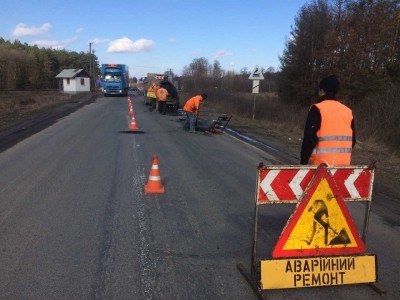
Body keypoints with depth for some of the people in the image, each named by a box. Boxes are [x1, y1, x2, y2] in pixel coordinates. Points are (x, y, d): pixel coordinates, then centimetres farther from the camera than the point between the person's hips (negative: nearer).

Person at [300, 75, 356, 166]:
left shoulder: (317, 109, -9)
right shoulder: (348, 111, 10)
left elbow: (310, 138, -14)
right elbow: (352, 140, 16)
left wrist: (303, 161, -6)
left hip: (321, 164, -6)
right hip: (343, 164, 6)